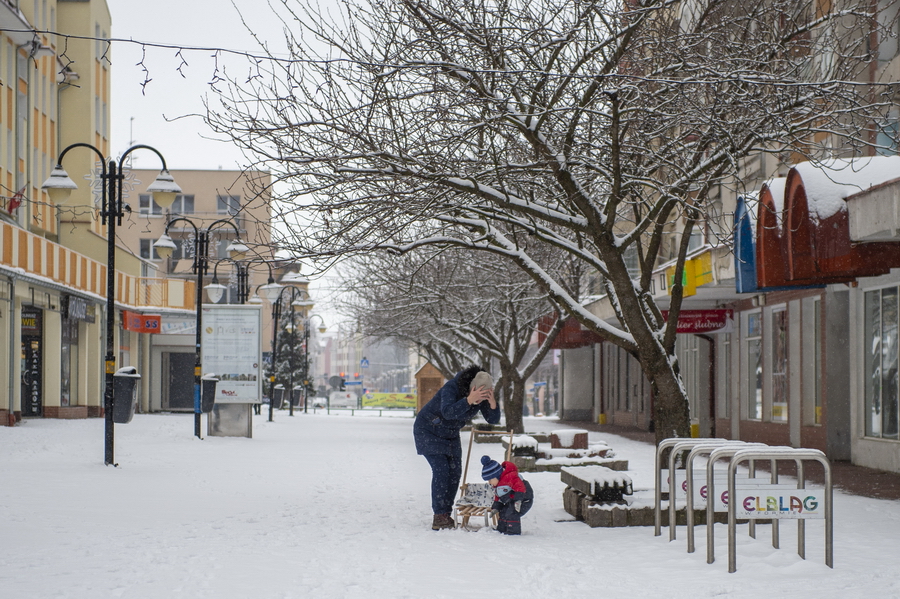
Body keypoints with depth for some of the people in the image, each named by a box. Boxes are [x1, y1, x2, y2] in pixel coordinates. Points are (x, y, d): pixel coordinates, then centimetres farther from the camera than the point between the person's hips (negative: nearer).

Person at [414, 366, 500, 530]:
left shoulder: (482, 396, -14)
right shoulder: (451, 388, -32)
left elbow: (493, 420, -17)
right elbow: (448, 412, -47)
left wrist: (492, 403, -37)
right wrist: (469, 400, -57)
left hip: (450, 434, 7)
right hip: (428, 429, -7)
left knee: (455, 471, -1)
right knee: (441, 469, -16)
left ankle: (446, 516, 6)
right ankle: (439, 518, -16)